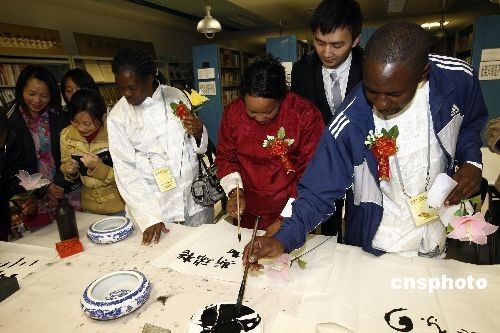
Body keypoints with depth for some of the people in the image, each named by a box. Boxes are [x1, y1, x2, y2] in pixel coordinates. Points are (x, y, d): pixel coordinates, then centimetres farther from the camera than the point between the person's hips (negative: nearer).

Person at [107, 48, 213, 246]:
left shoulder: (176, 97, -2)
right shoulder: (118, 116, -6)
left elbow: (199, 146, 6)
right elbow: (125, 172, -7)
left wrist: (198, 133, -17)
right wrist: (149, 217, -15)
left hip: (194, 200, 2)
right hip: (152, 204, -1)